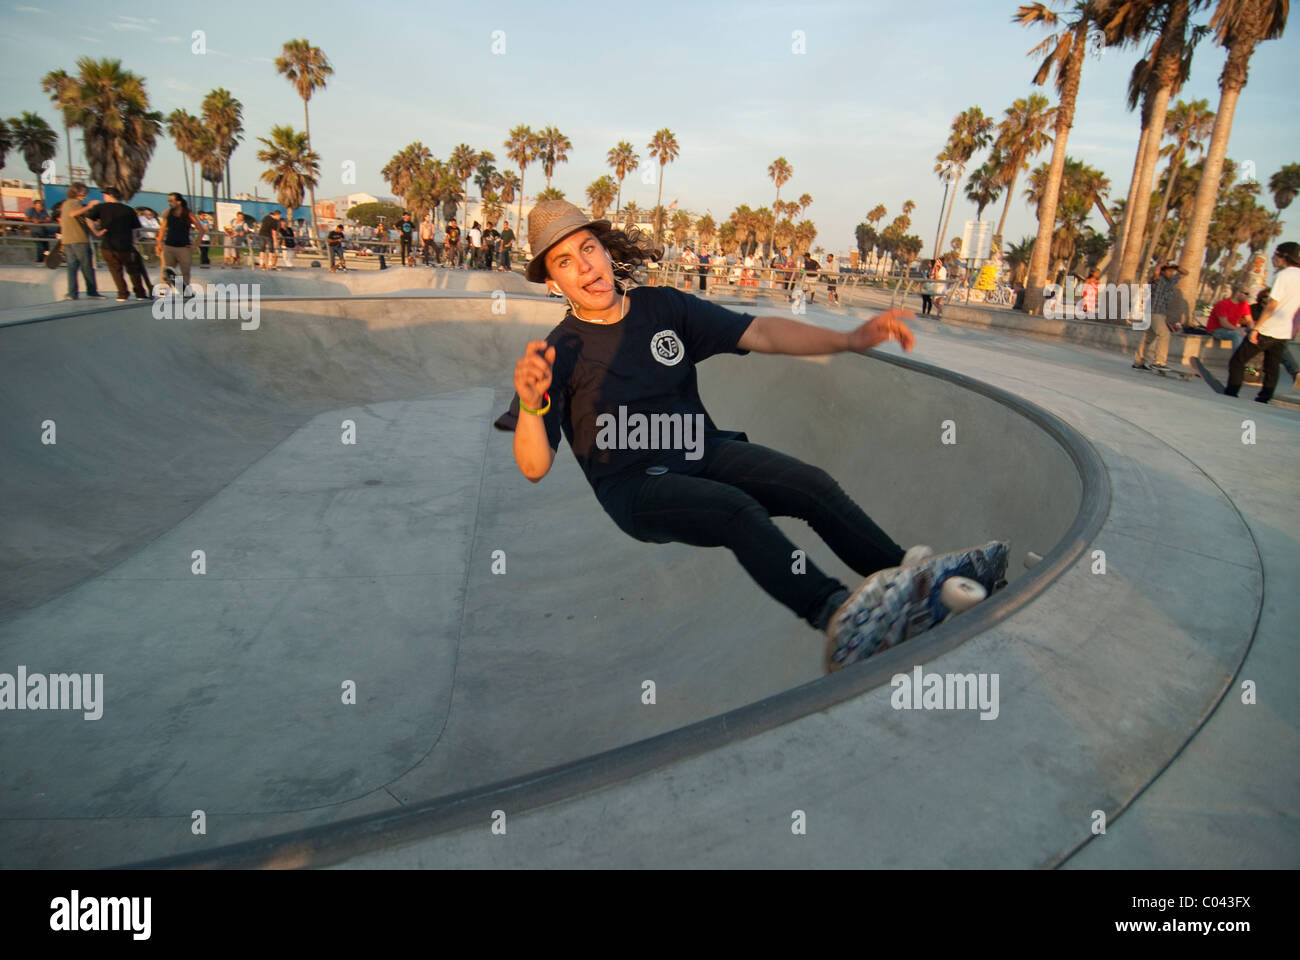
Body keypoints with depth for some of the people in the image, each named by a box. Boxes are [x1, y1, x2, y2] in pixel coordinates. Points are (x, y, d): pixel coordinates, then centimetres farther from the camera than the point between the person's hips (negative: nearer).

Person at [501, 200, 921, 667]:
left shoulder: (663, 306, 4)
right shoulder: (559, 353, -6)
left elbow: (760, 334, -1)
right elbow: (534, 467, -12)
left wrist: (852, 339, -13)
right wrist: (530, 404, -33)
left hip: (703, 453, 4)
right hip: (634, 486, -4)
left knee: (814, 485, -18)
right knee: (739, 510, -32)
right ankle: (833, 611, -41)